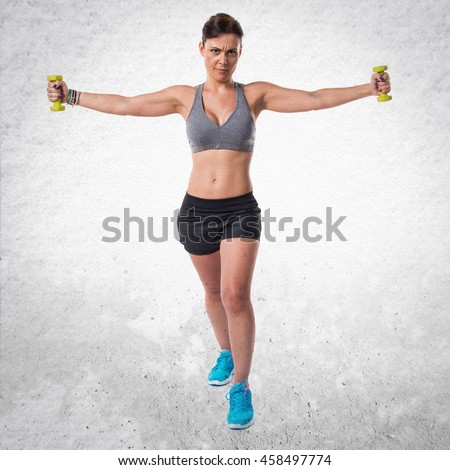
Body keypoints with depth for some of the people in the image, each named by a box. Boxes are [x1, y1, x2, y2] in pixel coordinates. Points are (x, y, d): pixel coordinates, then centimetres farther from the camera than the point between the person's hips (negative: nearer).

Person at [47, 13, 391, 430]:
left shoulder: (255, 94, 2)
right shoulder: (185, 97, 4)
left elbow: (314, 99, -3)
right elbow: (124, 105, 6)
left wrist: (369, 88, -10)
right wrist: (71, 96, 5)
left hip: (240, 209, -2)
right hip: (196, 208, 2)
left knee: (236, 296, -14)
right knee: (213, 291, 18)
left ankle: (241, 386, 3)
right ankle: (226, 352, 44)